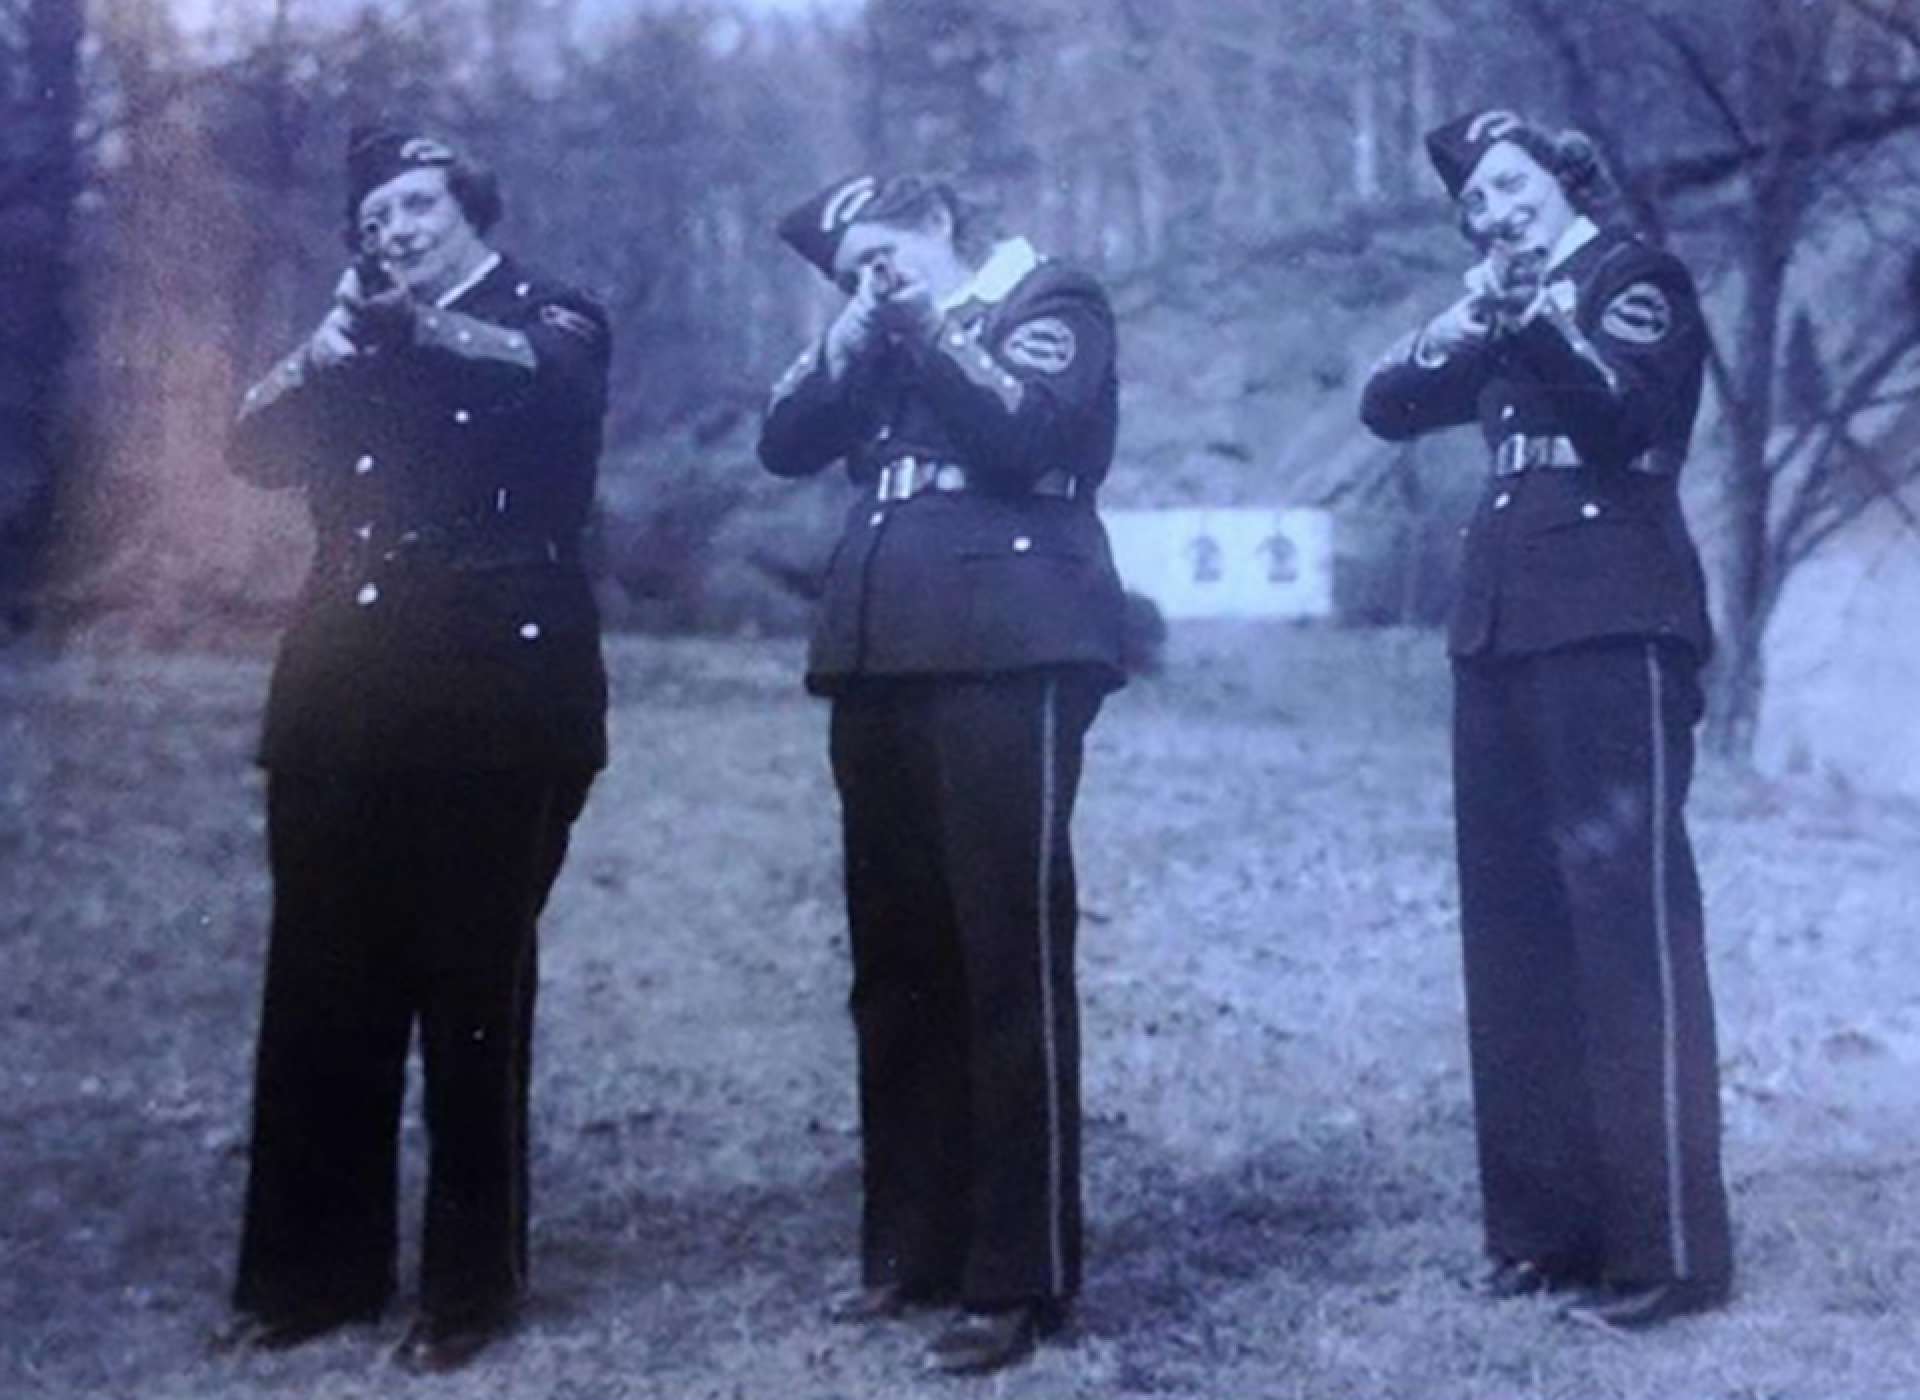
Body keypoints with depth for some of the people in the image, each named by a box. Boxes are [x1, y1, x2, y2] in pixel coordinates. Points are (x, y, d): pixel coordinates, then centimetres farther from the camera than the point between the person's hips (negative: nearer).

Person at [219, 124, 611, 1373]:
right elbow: (255, 449, 10)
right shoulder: (362, 345, 22)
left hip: (495, 700, -5)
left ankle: (473, 1283, 6)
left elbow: (547, 375, -17)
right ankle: (317, 1265, 14)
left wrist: (416, 327, -28)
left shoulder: (549, 319, 6)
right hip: (349, 701, 5)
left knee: (474, 991, -3)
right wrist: (323, 353, -6)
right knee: (324, 990, 4)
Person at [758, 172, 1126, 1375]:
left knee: (1010, 958, -8)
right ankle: (911, 1243, 17)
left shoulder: (1049, 301, 6)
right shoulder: (881, 343, 24)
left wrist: (927, 329, -9)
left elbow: (1025, 432, -11)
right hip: (884, 660, 7)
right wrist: (854, 336, 2)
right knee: (897, 960, 8)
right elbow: (786, 443, 13)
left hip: (1006, 655, -7)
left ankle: (1022, 1278, -5)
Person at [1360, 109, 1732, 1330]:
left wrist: (1540, 319, -29)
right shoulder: (1505, 314, 21)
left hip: (1612, 624, -7)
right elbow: (1388, 406, 11)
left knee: (1627, 913, -11)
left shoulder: (1635, 277, 2)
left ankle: (1666, 1246, -10)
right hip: (1503, 627, 8)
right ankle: (1547, 1219, 13)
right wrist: (1466, 324, -4)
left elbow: (1622, 406, -15)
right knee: (1516, 923, 6)